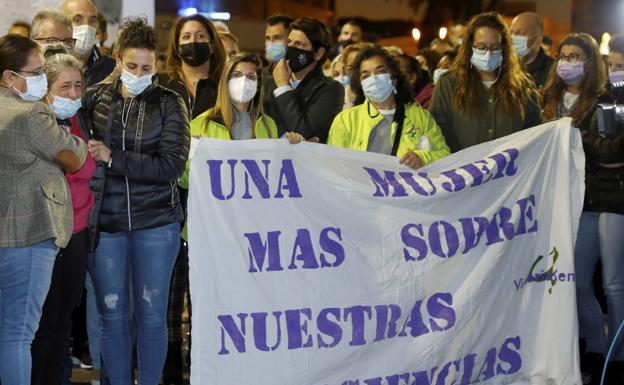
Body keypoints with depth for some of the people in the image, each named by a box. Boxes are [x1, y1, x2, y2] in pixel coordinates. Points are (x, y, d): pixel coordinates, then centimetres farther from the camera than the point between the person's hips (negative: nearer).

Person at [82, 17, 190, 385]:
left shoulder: (170, 103, -2)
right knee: (113, 314, 6)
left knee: (152, 313, 5)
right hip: (105, 220, 1)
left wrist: (113, 158, -15)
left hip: (156, 221, -1)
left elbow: (172, 165, -11)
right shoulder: (95, 97, 3)